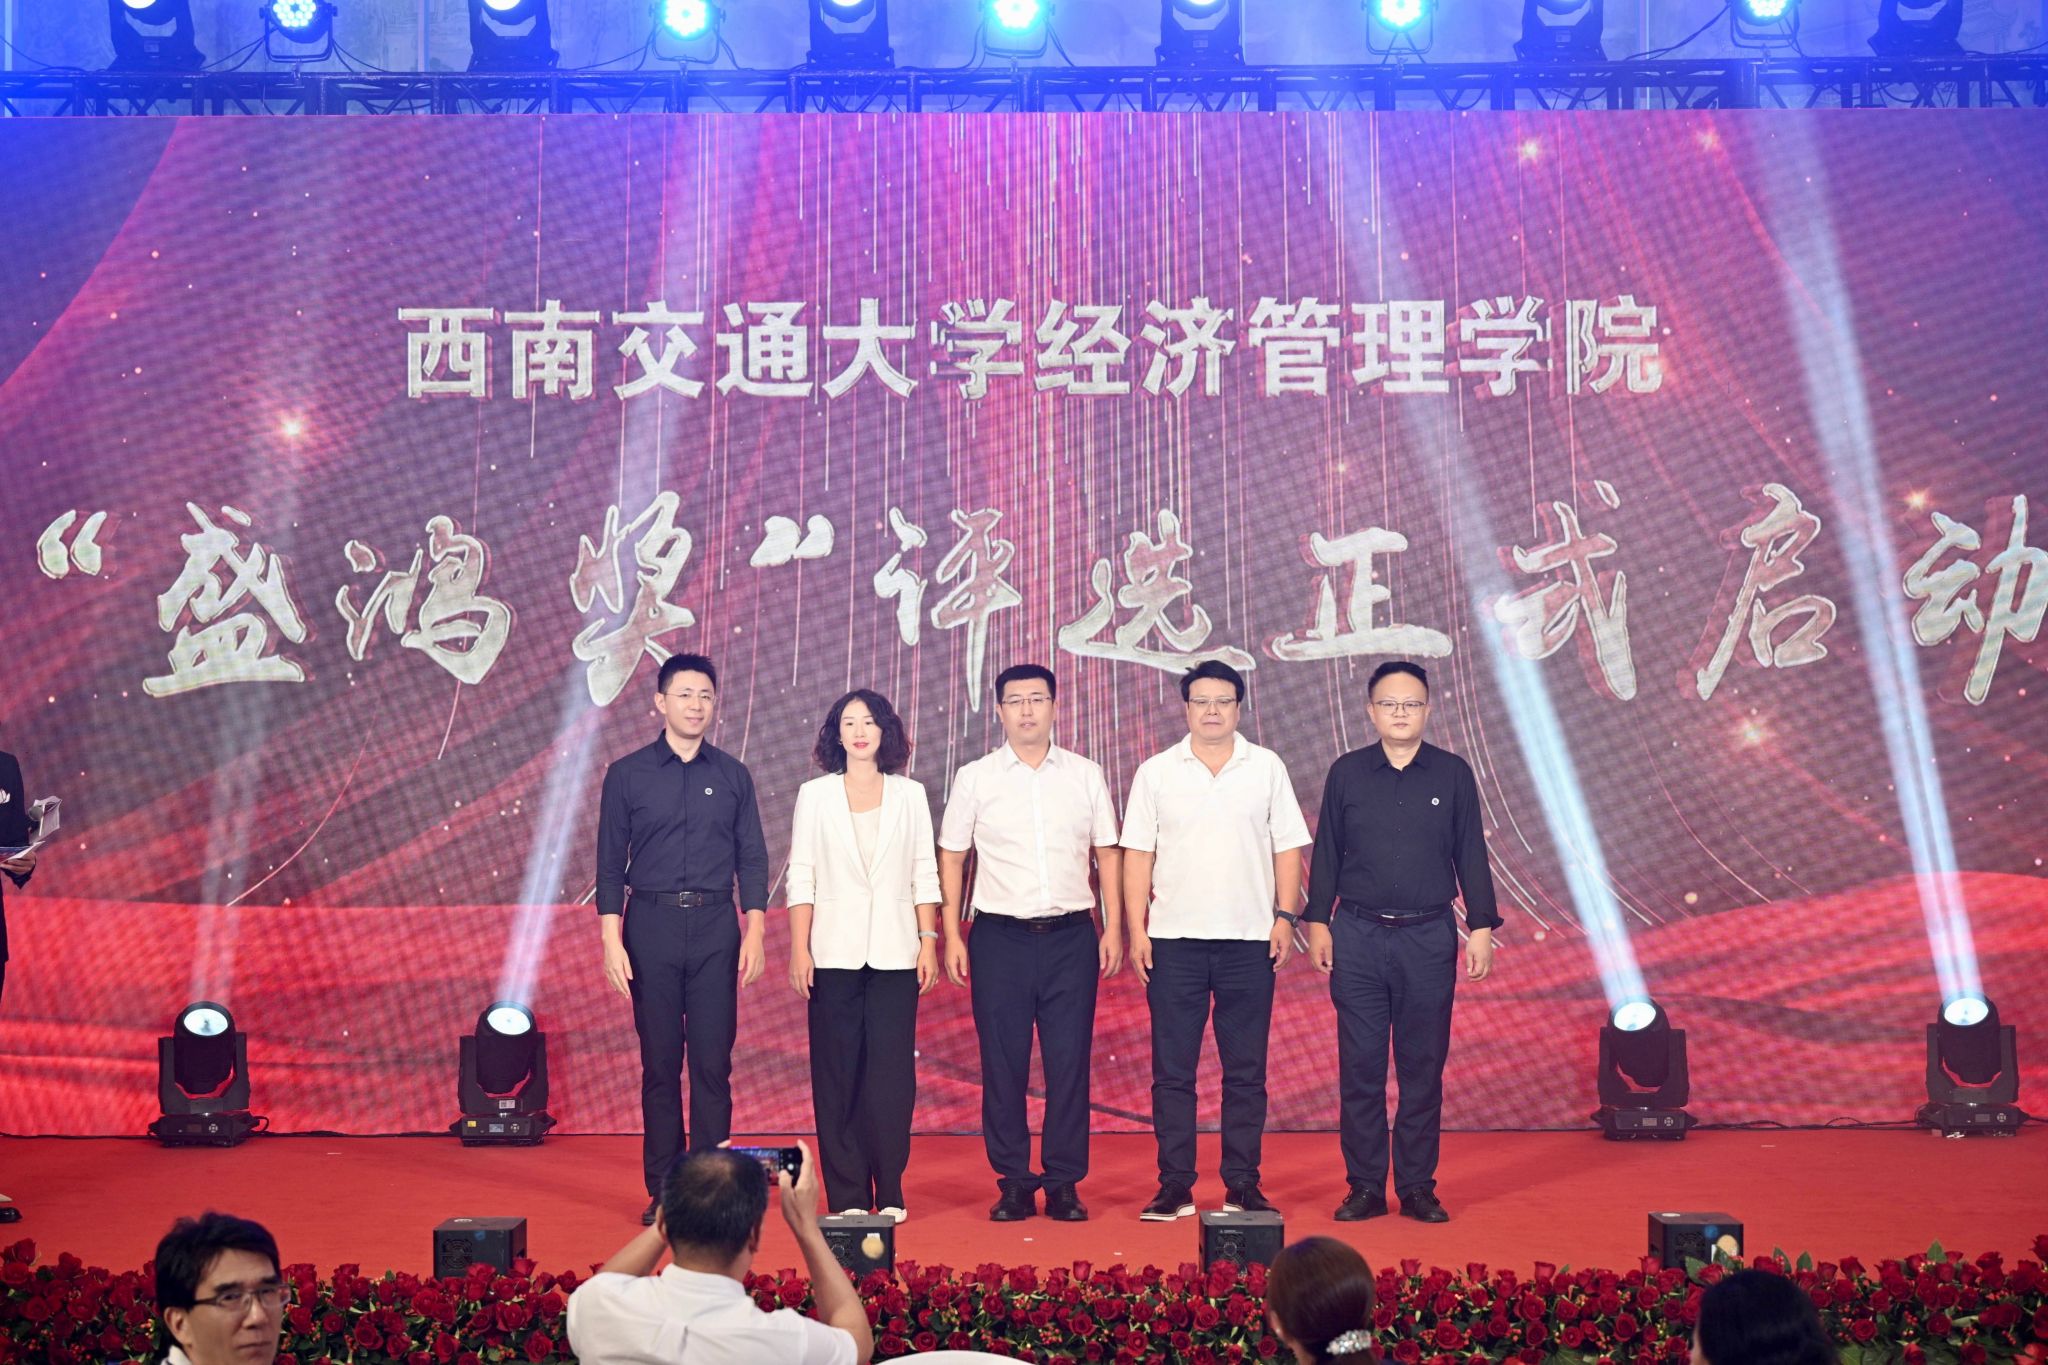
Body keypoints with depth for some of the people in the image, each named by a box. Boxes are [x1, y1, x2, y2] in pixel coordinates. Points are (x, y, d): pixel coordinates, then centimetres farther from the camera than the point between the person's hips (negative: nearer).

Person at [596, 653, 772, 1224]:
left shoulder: (732, 775, 9)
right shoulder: (628, 774, 4)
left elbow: (752, 858, 9)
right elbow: (610, 863, 4)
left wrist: (755, 932, 0)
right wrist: (611, 939, -4)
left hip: (715, 925, 1)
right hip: (651, 923, -1)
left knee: (713, 1061, -2)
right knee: (659, 1063, 2)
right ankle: (663, 1190, 8)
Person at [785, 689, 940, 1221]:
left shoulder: (910, 795, 9)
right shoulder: (815, 795, 7)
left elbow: (925, 874, 9)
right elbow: (801, 876, 4)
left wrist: (929, 943, 1)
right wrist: (799, 949, -3)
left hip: (894, 951, 0)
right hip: (835, 951, 0)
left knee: (892, 1071, -4)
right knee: (837, 1072, -1)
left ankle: (889, 1193, 4)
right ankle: (846, 1195, 4)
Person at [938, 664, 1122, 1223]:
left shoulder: (1085, 776, 8)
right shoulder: (975, 778, 5)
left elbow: (1106, 855, 10)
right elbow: (951, 859, 7)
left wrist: (1113, 927, 2)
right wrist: (951, 935, 1)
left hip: (1070, 934, 1)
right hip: (1000, 936, 0)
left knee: (1069, 1062, 0)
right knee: (1002, 1065, 1)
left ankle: (1065, 1183, 7)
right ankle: (1013, 1184, 9)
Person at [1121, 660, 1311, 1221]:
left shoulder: (1267, 768, 7)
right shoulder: (1156, 772, 6)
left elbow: (1287, 848, 7)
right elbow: (1138, 854, 5)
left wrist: (1284, 917, -2)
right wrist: (1137, 928, -2)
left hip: (1249, 941, 0)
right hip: (1174, 941, 0)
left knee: (1246, 1071, 3)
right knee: (1172, 1069, 1)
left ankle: (1242, 1186, 10)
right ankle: (1174, 1186, 7)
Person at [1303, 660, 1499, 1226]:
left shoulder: (1452, 774, 5)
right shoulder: (1347, 773, 7)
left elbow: (1471, 855, 7)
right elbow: (1326, 852, 10)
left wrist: (1481, 926, 2)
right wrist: (1317, 920, 5)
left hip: (1428, 938, 0)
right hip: (1358, 937, 0)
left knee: (1424, 1066, 3)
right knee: (1360, 1066, 1)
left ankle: (1418, 1186, 10)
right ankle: (1365, 1186, 8)